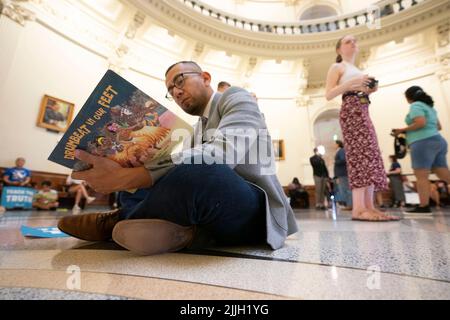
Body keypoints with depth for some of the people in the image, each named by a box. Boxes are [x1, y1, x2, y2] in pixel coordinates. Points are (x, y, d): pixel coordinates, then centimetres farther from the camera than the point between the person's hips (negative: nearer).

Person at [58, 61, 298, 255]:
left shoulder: (235, 97, -3)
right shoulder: (196, 132, 19)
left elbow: (220, 155, -24)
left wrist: (126, 176, -26)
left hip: (255, 213, -6)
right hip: (214, 217, 7)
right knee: (132, 189, 10)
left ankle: (117, 222, -10)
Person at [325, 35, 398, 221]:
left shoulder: (357, 70, 31)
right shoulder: (337, 67, 9)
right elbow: (329, 95, -4)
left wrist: (368, 90, 10)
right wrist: (351, 83, -13)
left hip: (363, 111, 9)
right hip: (351, 110, -9)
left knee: (370, 154, -3)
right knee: (360, 153, -21)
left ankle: (368, 206, -5)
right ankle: (358, 208, -24)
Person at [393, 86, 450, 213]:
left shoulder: (416, 105, -2)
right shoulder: (429, 106, 25)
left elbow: (420, 123, -17)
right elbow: (439, 127, 25)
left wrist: (402, 130, -6)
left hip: (423, 142, -9)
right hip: (438, 141, 9)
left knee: (421, 176, -10)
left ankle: (423, 207, -11)